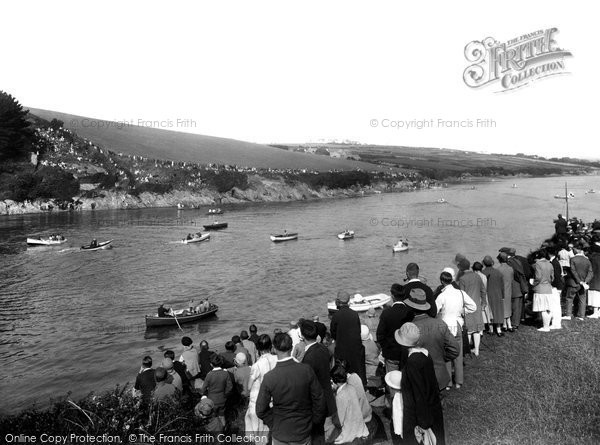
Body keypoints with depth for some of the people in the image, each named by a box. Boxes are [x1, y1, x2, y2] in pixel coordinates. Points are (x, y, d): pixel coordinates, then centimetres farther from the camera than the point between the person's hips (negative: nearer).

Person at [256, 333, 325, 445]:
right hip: (304, 432, 1)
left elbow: (261, 410, -12)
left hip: (280, 435, -1)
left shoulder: (269, 378, -21)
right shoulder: (306, 370, -18)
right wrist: (314, 421, 7)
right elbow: (319, 399, -8)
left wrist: (273, 424, 4)